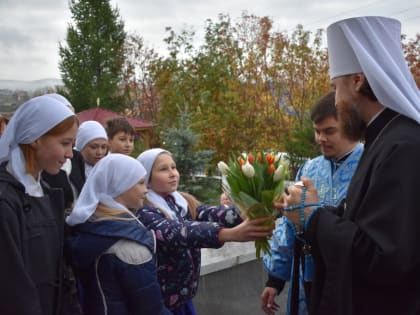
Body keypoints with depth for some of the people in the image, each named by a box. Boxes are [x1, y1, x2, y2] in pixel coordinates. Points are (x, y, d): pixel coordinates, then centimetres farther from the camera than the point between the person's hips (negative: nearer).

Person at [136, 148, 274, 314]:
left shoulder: (184, 202, 1)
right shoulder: (143, 212, -18)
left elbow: (210, 214, -18)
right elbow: (177, 233, -35)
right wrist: (231, 234, -49)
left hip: (184, 299, 6)